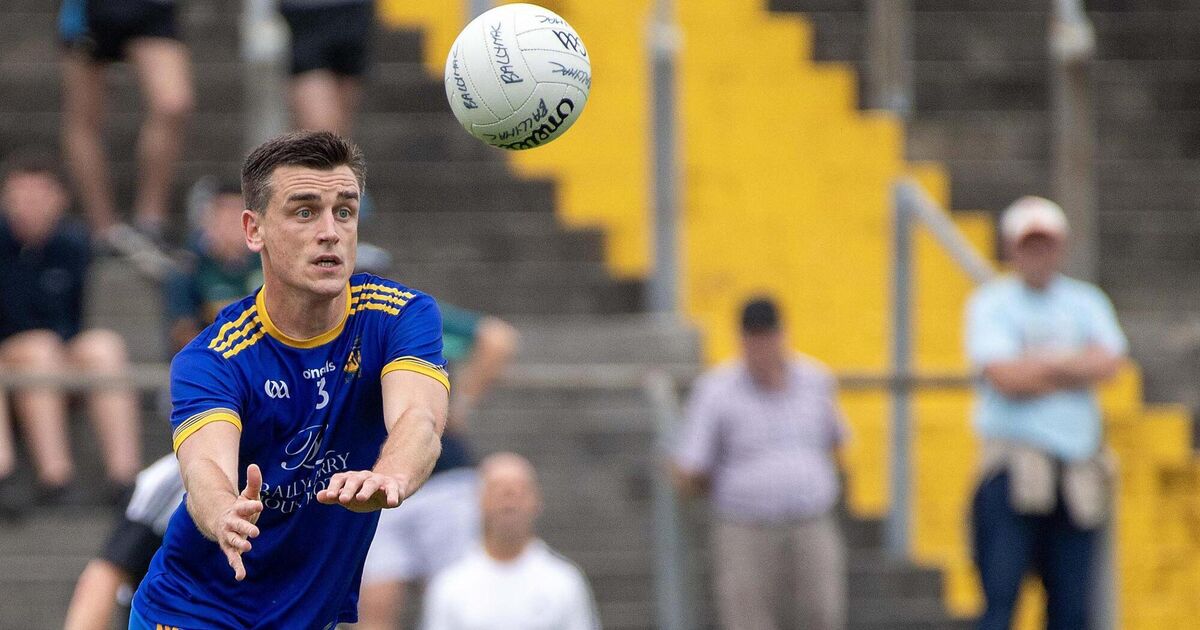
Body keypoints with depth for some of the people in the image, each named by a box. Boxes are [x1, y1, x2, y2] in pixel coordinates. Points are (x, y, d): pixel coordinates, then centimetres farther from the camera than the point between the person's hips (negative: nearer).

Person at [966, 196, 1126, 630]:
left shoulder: (1086, 302, 16)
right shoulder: (991, 304, 4)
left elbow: (1109, 362, -2)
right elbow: (1005, 377, -11)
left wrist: (1037, 365, -7)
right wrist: (1074, 370, 0)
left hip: (1077, 475, 4)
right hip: (1013, 470, -4)